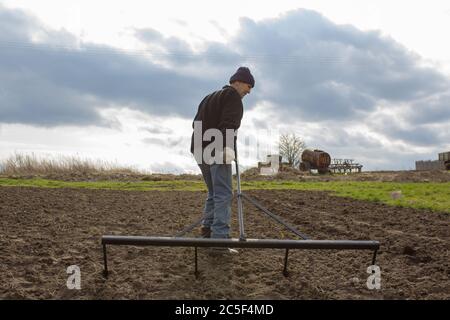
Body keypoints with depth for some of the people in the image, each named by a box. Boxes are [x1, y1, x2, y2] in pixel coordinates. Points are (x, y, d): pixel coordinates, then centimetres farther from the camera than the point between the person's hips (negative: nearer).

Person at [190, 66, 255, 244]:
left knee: (213, 192, 18)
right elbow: (228, 123, -17)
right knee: (223, 193, -12)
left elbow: (196, 122, 24)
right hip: (217, 151, -9)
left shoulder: (210, 97, 26)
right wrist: (228, 146, -26)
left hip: (200, 150, 9)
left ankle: (207, 229, 17)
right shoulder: (232, 95, -1)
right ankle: (219, 236, -20)